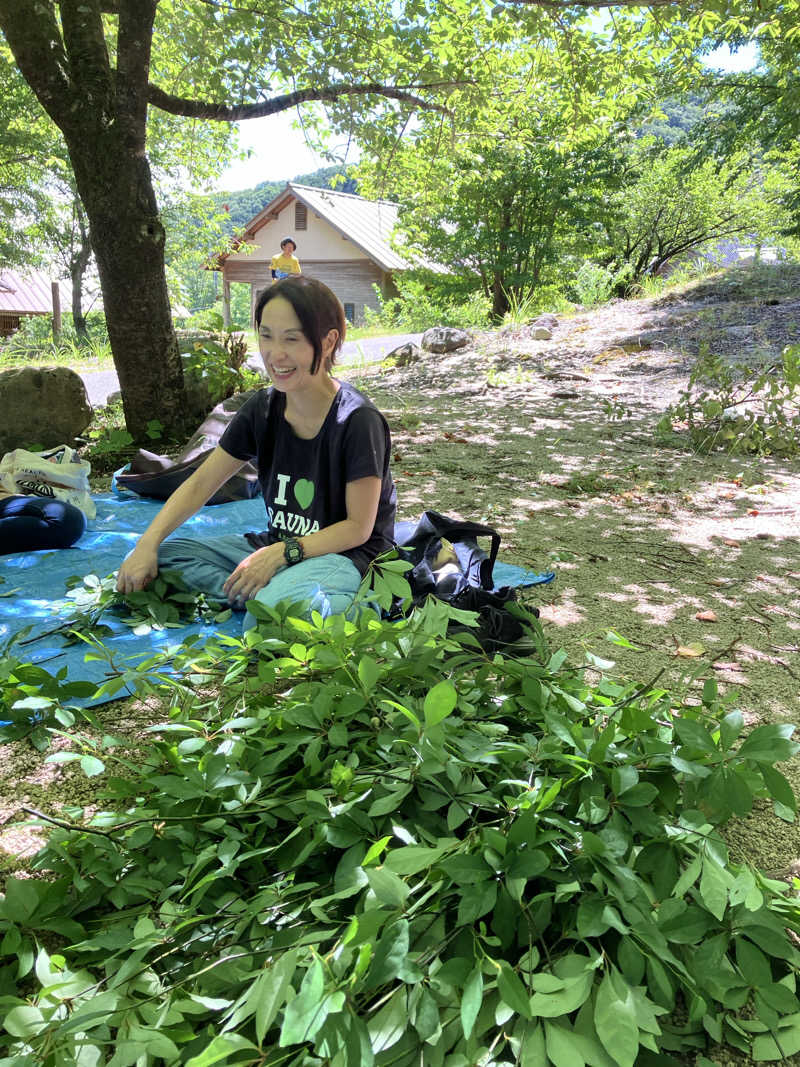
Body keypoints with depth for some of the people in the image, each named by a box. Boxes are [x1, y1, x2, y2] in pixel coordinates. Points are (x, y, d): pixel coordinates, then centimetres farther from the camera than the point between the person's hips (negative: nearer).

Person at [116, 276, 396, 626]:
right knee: (159, 558, -7)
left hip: (347, 554, -7)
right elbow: (200, 484, 2)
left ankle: (356, 605, -11)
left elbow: (358, 527, -16)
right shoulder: (263, 408, -1)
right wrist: (147, 543, -10)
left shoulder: (357, 420, -19)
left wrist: (281, 554, -26)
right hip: (277, 545, 7)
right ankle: (274, 593, -16)